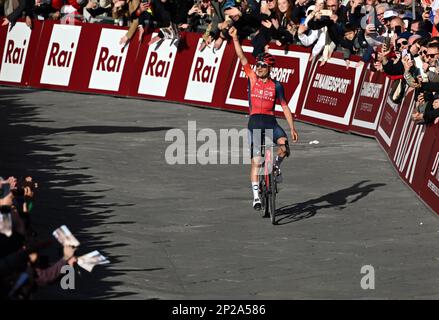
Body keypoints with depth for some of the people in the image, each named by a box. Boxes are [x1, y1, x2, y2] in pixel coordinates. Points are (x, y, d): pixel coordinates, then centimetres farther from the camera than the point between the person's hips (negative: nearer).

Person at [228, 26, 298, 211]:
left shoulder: (276, 86, 7)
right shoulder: (252, 78, 7)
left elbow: (284, 107, 8)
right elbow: (242, 58, -2)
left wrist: (292, 128, 2)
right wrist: (235, 39, -12)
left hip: (271, 121, 0)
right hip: (255, 121, 0)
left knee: (284, 145, -28)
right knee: (256, 161, -6)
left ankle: (276, 166, 5)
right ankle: (256, 196, -1)